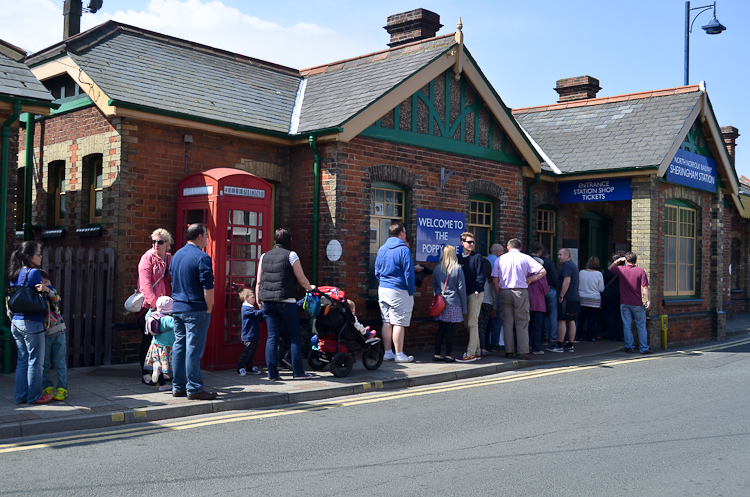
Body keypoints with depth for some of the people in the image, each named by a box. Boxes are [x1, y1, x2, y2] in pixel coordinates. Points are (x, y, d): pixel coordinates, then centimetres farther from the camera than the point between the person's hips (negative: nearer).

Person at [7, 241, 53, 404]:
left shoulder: (14, 274, 12)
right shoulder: (34, 272, -13)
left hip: (16, 322, 8)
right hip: (31, 322, -8)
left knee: (22, 360, 14)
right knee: (35, 361, 2)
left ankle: (20, 395, 18)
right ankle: (34, 396, 9)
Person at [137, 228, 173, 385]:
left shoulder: (170, 259, 11)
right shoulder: (147, 258, -6)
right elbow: (145, 285, -14)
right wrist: (155, 304, -23)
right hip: (148, 306, -5)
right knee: (148, 339, -3)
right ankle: (146, 374, 6)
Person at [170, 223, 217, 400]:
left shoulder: (176, 256, 13)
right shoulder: (201, 257, -13)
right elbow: (208, 287, -17)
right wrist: (209, 308, -6)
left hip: (177, 308, 8)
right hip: (196, 310, -8)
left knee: (179, 347, 11)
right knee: (194, 349, -5)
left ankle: (178, 387, 17)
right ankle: (194, 389, -1)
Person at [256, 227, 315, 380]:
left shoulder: (264, 256, 11)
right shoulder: (291, 255, -3)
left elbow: (258, 282, 12)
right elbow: (302, 280, -1)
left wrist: (259, 301, 19)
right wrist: (310, 288, 18)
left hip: (267, 302, 5)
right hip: (286, 301, -5)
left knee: (272, 337, 6)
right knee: (294, 336, 4)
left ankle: (272, 373, 4)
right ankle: (298, 372, 5)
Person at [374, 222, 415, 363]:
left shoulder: (381, 249, 11)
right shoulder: (403, 250, -11)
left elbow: (377, 272, 16)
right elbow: (408, 273, -12)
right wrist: (410, 292, -4)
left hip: (383, 290, 7)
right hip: (399, 291, -7)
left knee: (387, 322, 10)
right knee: (399, 323, -2)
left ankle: (387, 353, 14)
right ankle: (399, 354, 1)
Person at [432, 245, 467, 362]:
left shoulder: (437, 268, 4)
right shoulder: (458, 269, -6)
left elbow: (434, 286, 11)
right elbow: (461, 288, -4)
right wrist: (464, 307, 1)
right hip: (454, 304, -4)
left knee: (441, 329, 10)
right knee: (450, 330, 1)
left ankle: (437, 354, 11)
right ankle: (448, 356, 4)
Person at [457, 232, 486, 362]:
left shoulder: (477, 257, -4)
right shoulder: (459, 258, 13)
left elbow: (481, 276, -8)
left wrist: (477, 291, -16)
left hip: (475, 294, -7)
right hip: (464, 294, 7)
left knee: (472, 323, -8)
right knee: (468, 324, 10)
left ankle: (471, 353, -7)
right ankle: (477, 351, 19)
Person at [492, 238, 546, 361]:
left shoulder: (500, 259, 7)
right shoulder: (525, 258, 2)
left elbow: (495, 280, 3)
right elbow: (543, 271, -3)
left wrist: (500, 293, 11)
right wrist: (530, 279, 6)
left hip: (505, 292, 2)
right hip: (521, 291, -2)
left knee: (507, 323, 7)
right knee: (522, 323, 2)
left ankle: (509, 351, 8)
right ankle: (523, 352, 0)